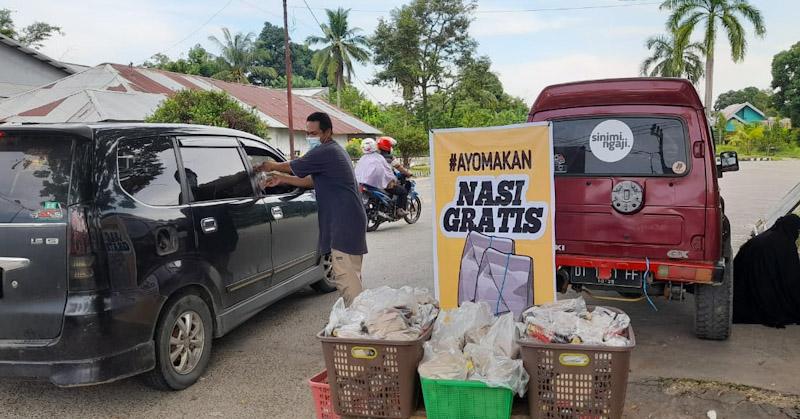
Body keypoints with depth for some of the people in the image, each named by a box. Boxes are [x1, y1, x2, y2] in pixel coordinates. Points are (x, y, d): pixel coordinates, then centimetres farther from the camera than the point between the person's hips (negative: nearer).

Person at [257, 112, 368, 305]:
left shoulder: (324, 152, -14)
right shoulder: (335, 151, 19)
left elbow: (292, 166, -2)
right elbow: (313, 181, 23)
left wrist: (271, 166, 16)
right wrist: (282, 179, 18)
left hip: (344, 224, -11)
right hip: (349, 222, 11)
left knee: (345, 278, -10)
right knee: (350, 276, 16)